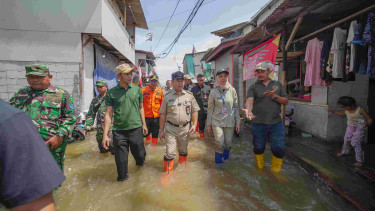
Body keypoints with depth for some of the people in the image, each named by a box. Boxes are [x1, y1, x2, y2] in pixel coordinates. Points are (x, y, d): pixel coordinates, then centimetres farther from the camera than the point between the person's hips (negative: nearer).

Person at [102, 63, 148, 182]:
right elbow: (108, 114, -4)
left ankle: (140, 163, 50)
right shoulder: (111, 92, -3)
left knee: (140, 154, 14)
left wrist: (144, 124, 12)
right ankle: (122, 178, 35)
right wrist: (105, 134, -8)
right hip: (119, 131, -1)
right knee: (121, 159, 8)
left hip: (136, 129, 2)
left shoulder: (137, 90, 4)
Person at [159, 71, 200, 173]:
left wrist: (194, 124, -4)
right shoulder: (167, 97, -2)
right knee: (170, 153, -3)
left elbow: (194, 111, 6)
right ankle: (167, 172, 17)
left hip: (185, 129, 2)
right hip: (170, 129, -2)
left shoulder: (189, 95, 1)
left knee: (183, 150, 19)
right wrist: (162, 130, 1)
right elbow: (163, 114, 1)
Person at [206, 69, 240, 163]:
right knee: (219, 143, -8)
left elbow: (236, 107, 5)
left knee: (228, 143, 8)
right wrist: (209, 124, 3)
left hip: (230, 121, 2)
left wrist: (238, 122, 4)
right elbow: (210, 109, 2)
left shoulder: (232, 90, -1)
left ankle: (226, 158, 35)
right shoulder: (213, 92, -3)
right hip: (217, 121, -1)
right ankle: (218, 162, 16)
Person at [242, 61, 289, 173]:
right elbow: (250, 100, -16)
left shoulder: (278, 85, 10)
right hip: (258, 123, -1)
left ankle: (275, 172, 23)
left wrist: (274, 96, -12)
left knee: (279, 149, 0)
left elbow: (285, 101, 6)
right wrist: (249, 110, -37)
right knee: (258, 148, 11)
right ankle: (260, 169, 34)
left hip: (276, 123, 1)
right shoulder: (253, 86, 2)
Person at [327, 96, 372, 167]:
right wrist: (333, 111, 10)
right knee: (346, 140, 18)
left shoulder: (360, 110, -26)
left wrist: (367, 124, -41)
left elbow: (370, 120, -19)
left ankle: (359, 160, 1)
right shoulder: (347, 111, -9)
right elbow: (343, 114, 16)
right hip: (350, 127, 6)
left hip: (359, 129, -6)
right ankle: (344, 152, 43)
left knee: (355, 143, -11)